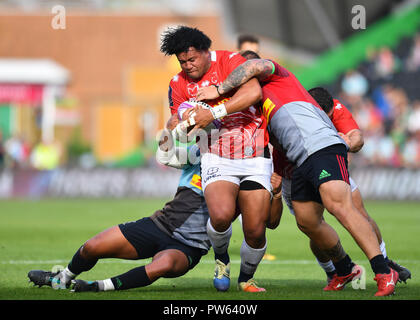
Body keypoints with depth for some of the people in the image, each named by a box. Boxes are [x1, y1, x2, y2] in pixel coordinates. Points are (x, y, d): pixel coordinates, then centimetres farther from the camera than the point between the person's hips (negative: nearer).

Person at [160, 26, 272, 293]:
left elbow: (253, 93, -25)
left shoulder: (230, 61, -8)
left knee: (255, 232, -8)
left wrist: (214, 112, -28)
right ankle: (221, 258, 5)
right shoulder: (179, 85, 5)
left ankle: (246, 278, 23)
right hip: (217, 159, 2)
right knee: (221, 216, -28)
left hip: (255, 160, -2)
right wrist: (184, 119, -9)